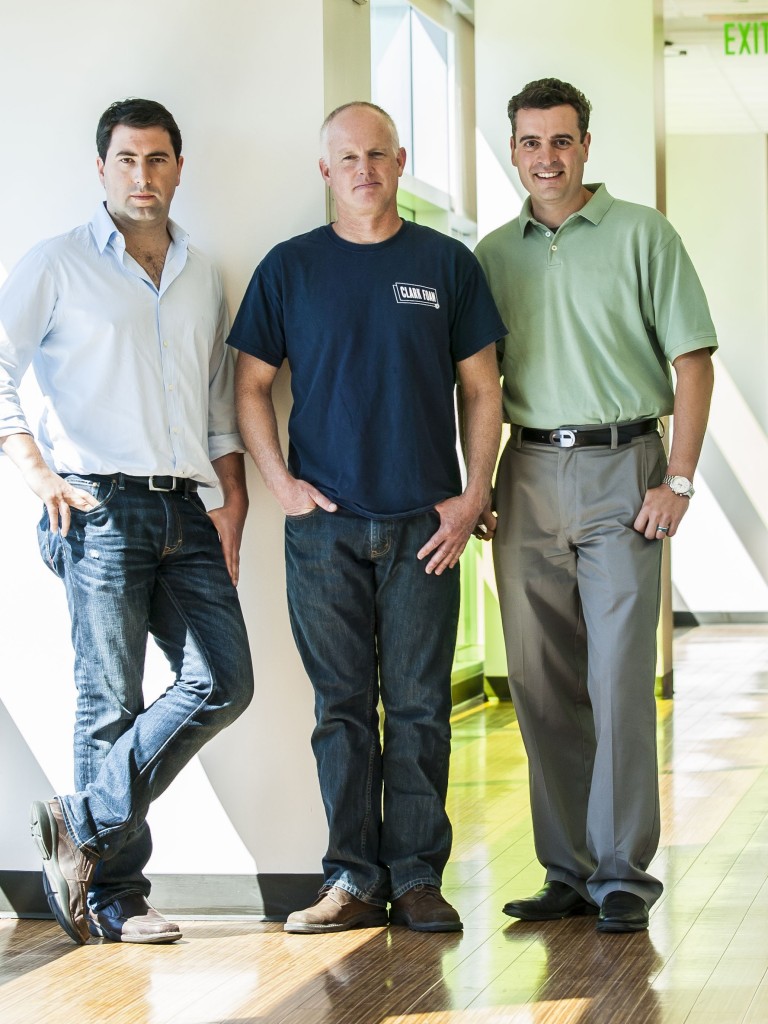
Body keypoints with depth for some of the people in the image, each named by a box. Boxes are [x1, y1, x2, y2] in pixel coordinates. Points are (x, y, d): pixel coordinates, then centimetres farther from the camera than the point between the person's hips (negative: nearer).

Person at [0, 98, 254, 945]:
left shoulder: (203, 277, 19)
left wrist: (234, 502, 15)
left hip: (185, 510, 5)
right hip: (100, 505, -5)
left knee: (223, 684, -6)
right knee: (112, 704, -4)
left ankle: (83, 828, 3)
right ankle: (114, 893, 6)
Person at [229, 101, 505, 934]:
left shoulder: (446, 263, 7)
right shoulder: (289, 268, 7)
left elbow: (481, 390, 8)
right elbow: (251, 383, 9)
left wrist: (473, 498, 0)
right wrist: (279, 481, -3)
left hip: (426, 523, 0)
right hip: (325, 523, 0)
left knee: (419, 706, 2)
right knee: (342, 706, 3)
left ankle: (417, 877, 10)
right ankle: (353, 880, 10)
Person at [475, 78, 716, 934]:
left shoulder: (642, 235, 2)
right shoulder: (494, 254, 13)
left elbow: (692, 360, -1)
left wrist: (678, 479, -9)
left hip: (620, 467, -4)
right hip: (528, 474, 4)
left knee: (619, 679, -7)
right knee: (541, 685, 5)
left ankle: (623, 874, -1)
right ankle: (567, 871, 14)